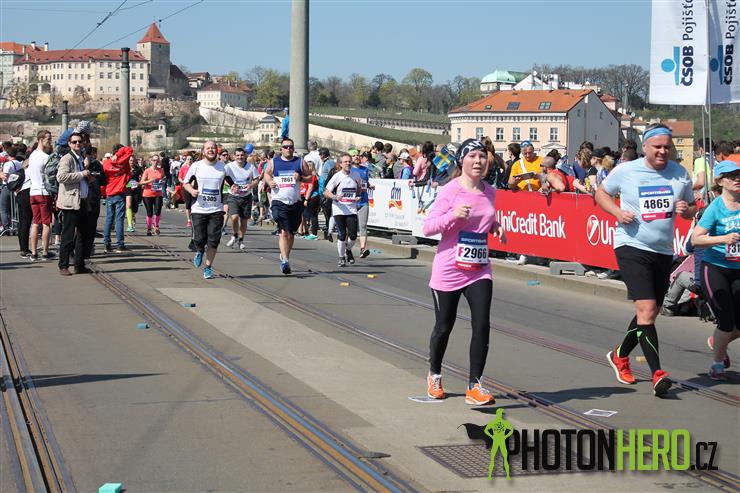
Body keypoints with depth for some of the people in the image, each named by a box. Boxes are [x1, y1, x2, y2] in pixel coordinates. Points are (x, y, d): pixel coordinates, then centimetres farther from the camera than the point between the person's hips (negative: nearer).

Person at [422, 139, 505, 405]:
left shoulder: (489, 192, 6)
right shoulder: (450, 190, -11)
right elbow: (428, 227, -12)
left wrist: (495, 227, 3)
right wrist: (453, 215, -27)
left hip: (479, 271, 4)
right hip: (449, 271, -4)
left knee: (482, 325, -11)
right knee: (444, 327, 10)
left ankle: (474, 386, -4)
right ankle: (434, 376, 35)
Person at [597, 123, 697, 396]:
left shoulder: (681, 174, 5)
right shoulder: (625, 171, -5)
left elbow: (691, 207, 16)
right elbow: (601, 193, 10)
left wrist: (686, 210, -9)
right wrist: (618, 212, -9)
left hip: (663, 251, 5)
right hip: (632, 247, -5)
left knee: (650, 313, 14)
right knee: (646, 309, -17)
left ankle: (620, 355, 37)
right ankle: (657, 373, -18)